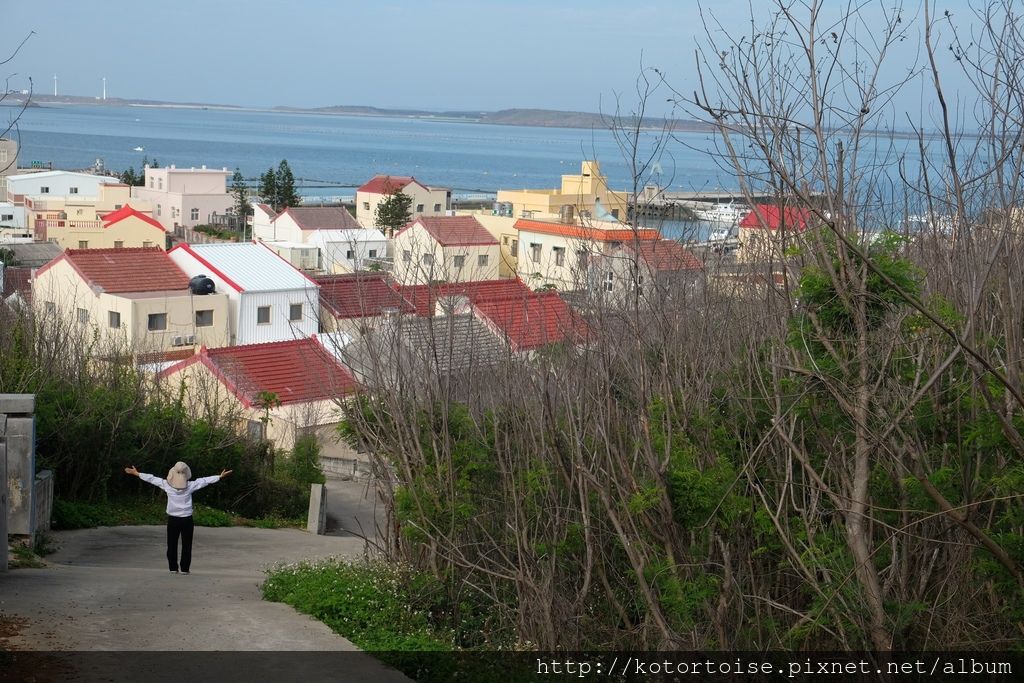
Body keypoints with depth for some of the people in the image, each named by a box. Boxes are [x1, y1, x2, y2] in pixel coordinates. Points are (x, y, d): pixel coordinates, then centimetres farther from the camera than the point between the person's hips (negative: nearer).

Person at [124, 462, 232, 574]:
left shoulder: (167, 485, -8)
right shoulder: (191, 486, -9)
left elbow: (151, 479, 1)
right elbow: (205, 481, -1)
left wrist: (137, 473, 11)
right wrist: (220, 477, 9)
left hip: (172, 519, 1)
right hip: (186, 519, -1)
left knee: (172, 545, 9)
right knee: (186, 545, 6)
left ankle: (173, 568, 10)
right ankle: (184, 568, 5)